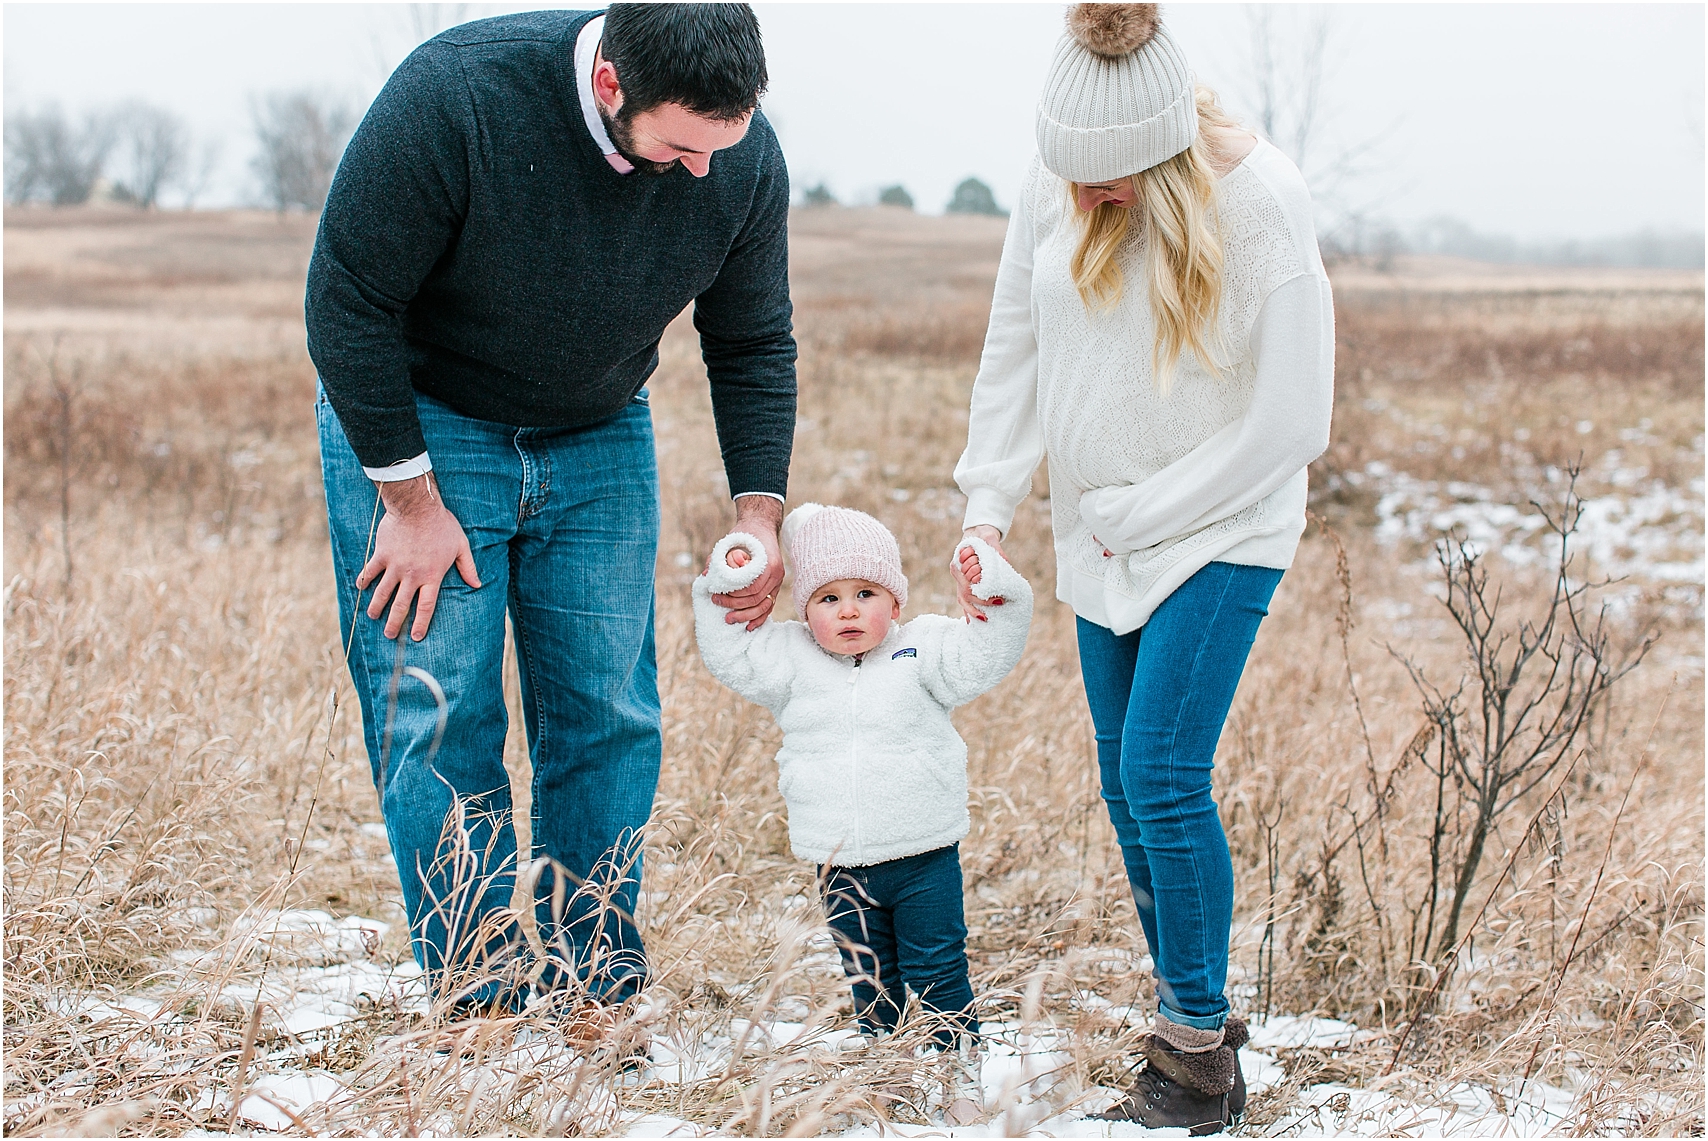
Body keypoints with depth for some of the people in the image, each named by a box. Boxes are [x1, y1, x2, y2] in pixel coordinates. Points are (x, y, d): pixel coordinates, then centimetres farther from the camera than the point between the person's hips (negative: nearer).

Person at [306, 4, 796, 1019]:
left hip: (600, 442, 4)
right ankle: (481, 1007, 0)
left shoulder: (744, 156, -17)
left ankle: (600, 1001, 11)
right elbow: (348, 302, -21)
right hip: (417, 427, -3)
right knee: (438, 720, -8)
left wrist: (760, 511, -9)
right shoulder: (457, 96, -31)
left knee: (610, 720, 0)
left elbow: (754, 344, 1)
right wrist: (409, 499, -19)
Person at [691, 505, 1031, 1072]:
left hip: (924, 859, -2)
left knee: (937, 975, 1)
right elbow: (728, 653, 2)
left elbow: (987, 656, -11)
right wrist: (723, 588, -9)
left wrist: (994, 592, -25)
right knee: (871, 981, 13)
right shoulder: (792, 659, 4)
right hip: (842, 870, 3)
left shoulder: (922, 649, -2)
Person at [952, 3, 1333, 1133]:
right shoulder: (1055, 186, -7)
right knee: (1129, 786, 8)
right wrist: (988, 508, -2)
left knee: (1163, 774, -14)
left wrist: (1136, 517, -13)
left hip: (1223, 531, -6)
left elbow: (1289, 422, -18)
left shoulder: (1261, 203, -21)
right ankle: (1195, 1025, 21)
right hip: (1103, 540, 6)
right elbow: (1016, 351, 6)